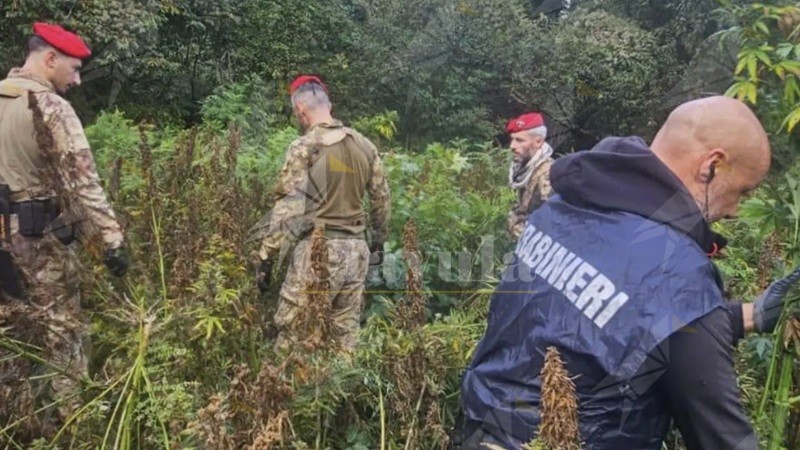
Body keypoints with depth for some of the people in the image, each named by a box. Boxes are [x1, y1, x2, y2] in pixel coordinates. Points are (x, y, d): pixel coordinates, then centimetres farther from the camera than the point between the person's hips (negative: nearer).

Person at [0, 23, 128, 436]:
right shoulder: (50, 106, -14)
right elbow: (81, 179, -22)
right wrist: (111, 236, -23)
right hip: (41, 237, -8)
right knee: (62, 333, 3)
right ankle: (64, 426, 12)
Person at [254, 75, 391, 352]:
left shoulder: (304, 147, -9)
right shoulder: (364, 145, 9)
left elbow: (287, 207, -14)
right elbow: (382, 198, 14)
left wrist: (267, 256, -8)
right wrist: (379, 241, 26)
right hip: (357, 248, 6)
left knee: (293, 331, 3)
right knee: (347, 331, 13)